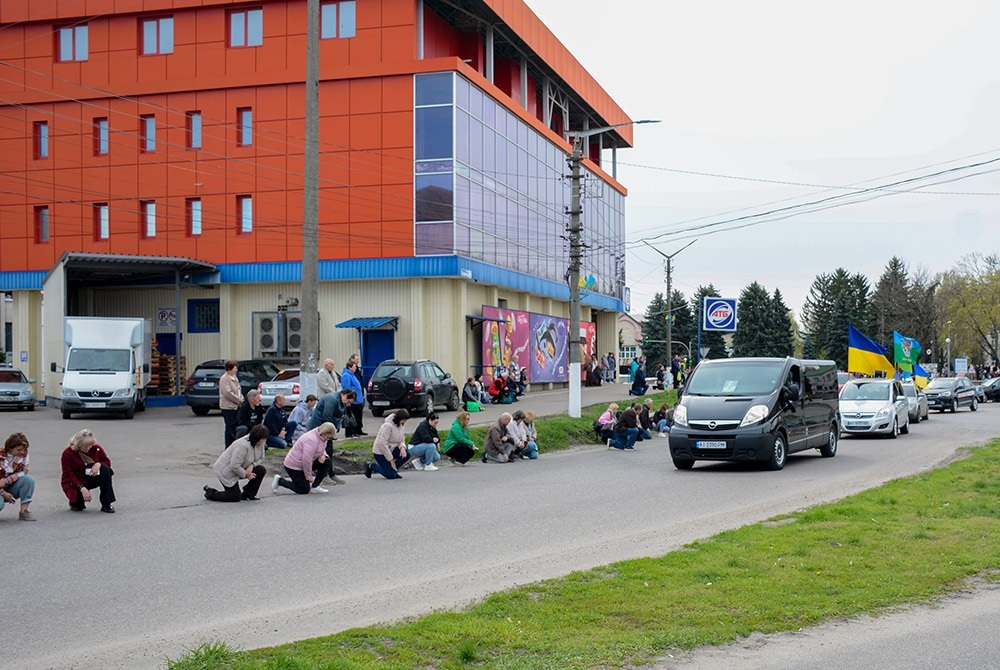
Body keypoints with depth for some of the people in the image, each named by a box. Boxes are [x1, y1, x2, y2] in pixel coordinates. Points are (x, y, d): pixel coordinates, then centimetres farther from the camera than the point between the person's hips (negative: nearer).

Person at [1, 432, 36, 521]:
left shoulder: (24, 454, -7)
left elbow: (23, 472, -9)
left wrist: (6, 480, -22)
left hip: (12, 487, 4)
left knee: (29, 479, -25)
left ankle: (24, 511, -18)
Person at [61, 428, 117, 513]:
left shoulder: (96, 448, -8)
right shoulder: (67, 453, -18)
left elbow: (107, 462, 2)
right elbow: (69, 475, -20)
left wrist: (98, 464, -24)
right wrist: (82, 488, -35)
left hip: (92, 478, 4)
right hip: (75, 482, -4)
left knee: (105, 469, -27)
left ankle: (106, 505, -24)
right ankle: (75, 502, 8)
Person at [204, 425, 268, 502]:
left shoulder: (260, 443, -8)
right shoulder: (243, 445, -34)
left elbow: (260, 458, 6)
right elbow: (235, 466, -35)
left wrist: (252, 465, -15)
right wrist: (246, 474, -20)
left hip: (240, 468, 8)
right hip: (226, 471, -8)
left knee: (261, 470, -9)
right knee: (236, 497, -8)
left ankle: (248, 494, 7)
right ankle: (210, 492, 11)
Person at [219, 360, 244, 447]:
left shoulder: (234, 377, 15)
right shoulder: (224, 378, -12)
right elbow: (228, 393, -20)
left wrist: (241, 399, 4)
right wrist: (239, 400, -16)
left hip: (236, 406, 8)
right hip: (228, 407, -8)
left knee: (235, 427, 10)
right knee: (230, 427, -4)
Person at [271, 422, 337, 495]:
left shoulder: (321, 437, 1)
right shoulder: (312, 440, -29)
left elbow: (322, 449, 21)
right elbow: (306, 460, -31)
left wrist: (323, 455, -6)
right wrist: (309, 476, -19)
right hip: (293, 466, -10)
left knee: (326, 461, -1)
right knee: (304, 490, -7)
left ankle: (315, 486, 5)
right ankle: (279, 480, 7)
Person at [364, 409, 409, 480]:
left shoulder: (400, 425, 2)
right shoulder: (387, 426, -25)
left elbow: (401, 440, 9)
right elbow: (382, 444, -28)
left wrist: (402, 447, -18)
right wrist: (391, 459, -25)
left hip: (391, 449, 8)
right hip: (380, 452, -8)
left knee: (406, 454, -17)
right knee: (390, 475, -12)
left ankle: (393, 469, 6)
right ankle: (371, 466, 8)